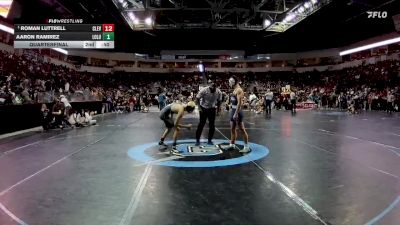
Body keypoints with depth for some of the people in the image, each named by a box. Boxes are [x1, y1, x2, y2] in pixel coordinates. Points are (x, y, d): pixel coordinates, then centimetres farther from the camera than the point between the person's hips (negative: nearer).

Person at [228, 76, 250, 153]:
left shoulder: (239, 90, -15)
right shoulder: (235, 90, 15)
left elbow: (239, 103, -22)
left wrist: (236, 113, -25)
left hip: (237, 112, -10)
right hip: (233, 111, 10)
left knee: (242, 129, -4)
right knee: (232, 129, 15)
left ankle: (246, 147, 3)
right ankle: (232, 145, 25)